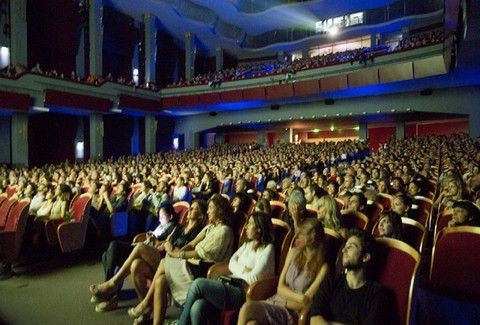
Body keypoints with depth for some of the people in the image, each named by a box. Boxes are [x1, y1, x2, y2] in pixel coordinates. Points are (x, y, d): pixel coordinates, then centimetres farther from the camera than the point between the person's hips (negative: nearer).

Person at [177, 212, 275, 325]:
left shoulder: (267, 248, -1)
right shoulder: (247, 244, 22)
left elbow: (253, 278, -8)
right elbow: (231, 263, 11)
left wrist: (238, 271, 6)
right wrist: (244, 270, -6)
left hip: (243, 293, -6)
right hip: (230, 286, 6)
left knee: (198, 284, -20)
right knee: (197, 308, -23)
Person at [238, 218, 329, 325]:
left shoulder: (322, 267, -8)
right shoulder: (294, 252, 8)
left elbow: (306, 302, -9)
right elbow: (280, 288, 5)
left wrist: (275, 303, -9)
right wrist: (299, 297, -13)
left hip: (294, 312, -4)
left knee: (247, 308, -29)